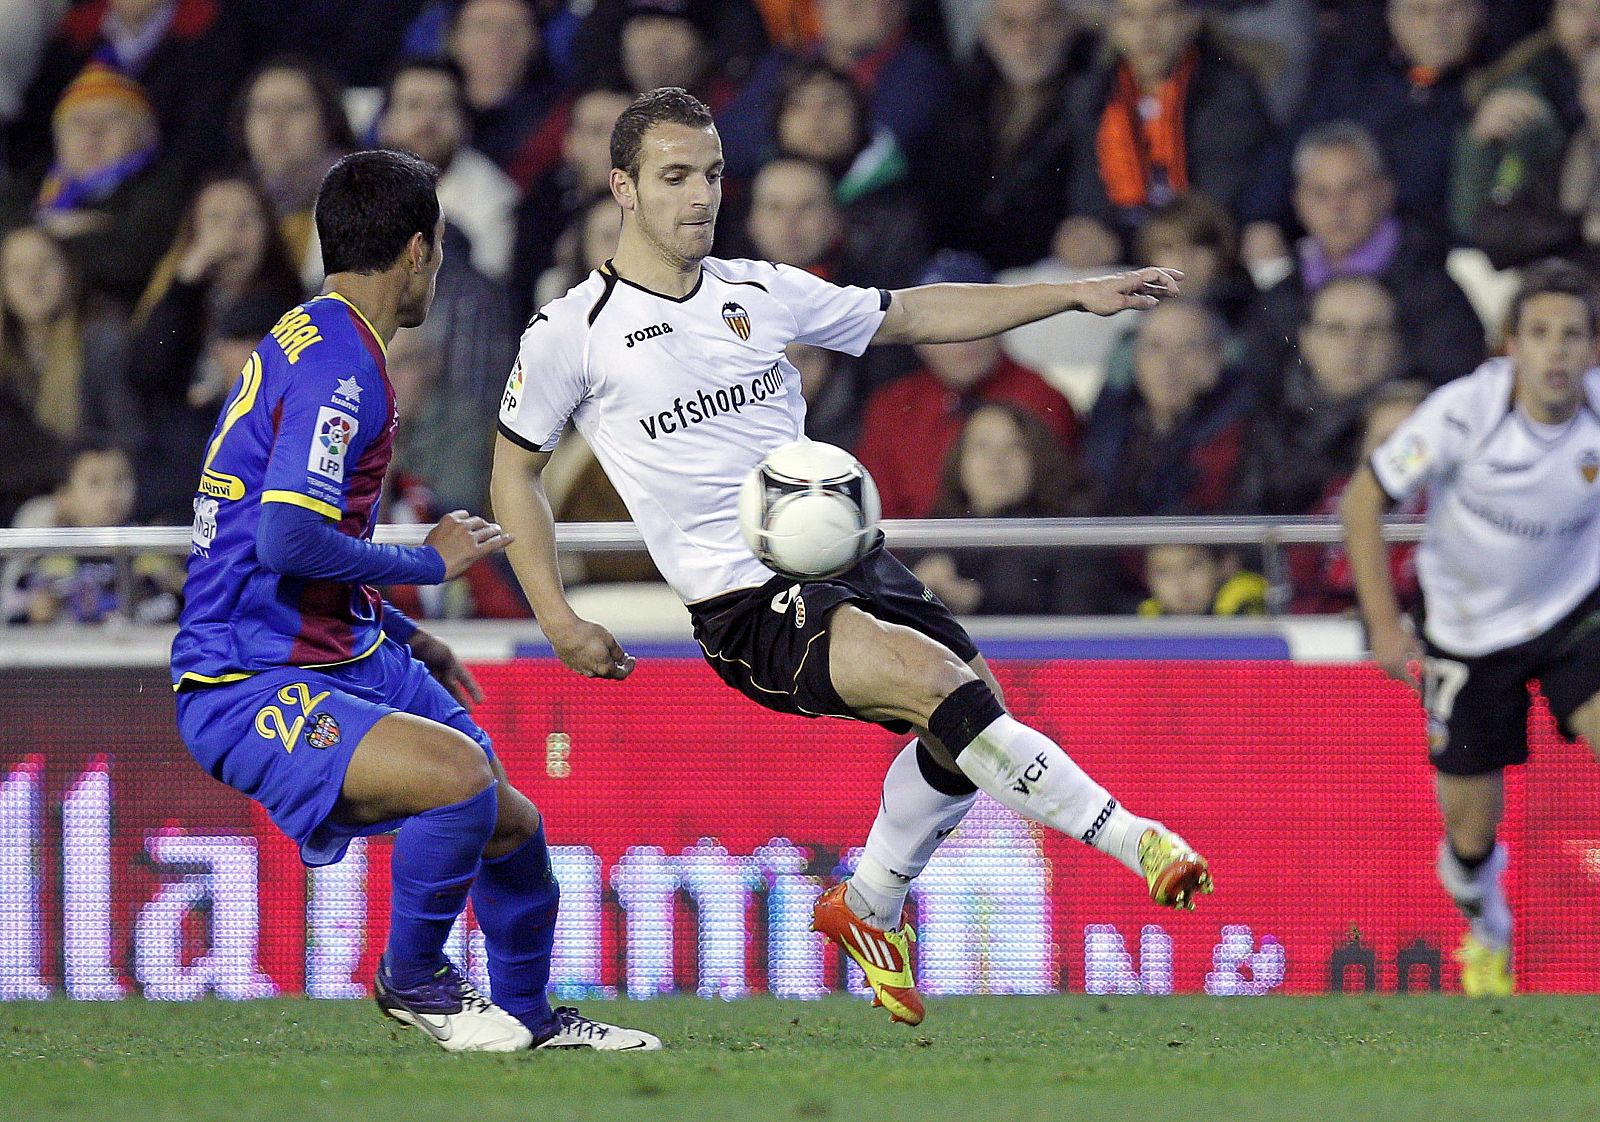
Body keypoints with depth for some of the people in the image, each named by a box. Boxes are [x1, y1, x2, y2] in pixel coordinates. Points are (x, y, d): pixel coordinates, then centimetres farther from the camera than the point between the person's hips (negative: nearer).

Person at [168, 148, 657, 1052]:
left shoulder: (308, 342, 16)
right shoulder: (341, 368, -18)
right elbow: (288, 540, -29)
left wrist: (401, 633, 25)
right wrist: (428, 561, -14)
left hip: (349, 662, 11)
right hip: (251, 692, -11)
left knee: (512, 829, 16)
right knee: (462, 773, -32)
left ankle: (529, 1015, 41)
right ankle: (411, 978, -7)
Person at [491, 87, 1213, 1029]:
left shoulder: (762, 292, 10)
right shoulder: (572, 334, -3)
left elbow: (912, 316, 20)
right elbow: (516, 467, 9)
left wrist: (1077, 295, 15)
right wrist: (558, 619, 0)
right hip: (746, 605, -7)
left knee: (973, 721, 2)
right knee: (945, 685, -25)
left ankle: (871, 906, 25)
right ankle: (1132, 839, -17)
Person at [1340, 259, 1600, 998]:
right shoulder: (1465, 412, -24)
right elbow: (1363, 501, -13)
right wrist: (1385, 626, -15)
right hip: (1468, 627, -1)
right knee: (1471, 833, 6)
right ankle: (1486, 937, 40)